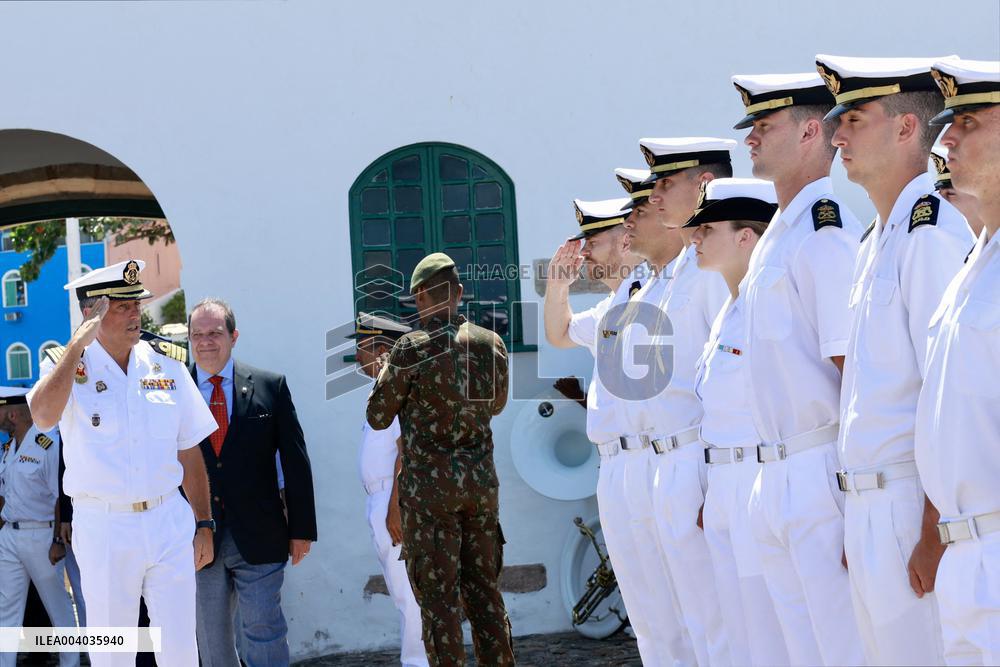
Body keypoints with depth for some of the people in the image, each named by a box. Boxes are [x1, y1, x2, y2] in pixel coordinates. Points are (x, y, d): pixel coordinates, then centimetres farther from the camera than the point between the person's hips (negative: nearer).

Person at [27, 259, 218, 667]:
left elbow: (189, 451, 10)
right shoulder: (67, 365, -3)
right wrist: (78, 343, -21)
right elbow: (43, 417, -26)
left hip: (169, 522, 3)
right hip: (102, 528, -2)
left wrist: (203, 524, 7)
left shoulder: (167, 364, 6)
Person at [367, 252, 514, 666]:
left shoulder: (412, 349, -11)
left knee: (438, 596, 0)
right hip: (482, 482, 4)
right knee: (485, 589, 12)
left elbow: (378, 417, -2)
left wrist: (385, 370, 14)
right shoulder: (491, 343, 2)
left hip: (430, 488, -4)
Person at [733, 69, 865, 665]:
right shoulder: (777, 236, 17)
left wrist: (859, 505, -21)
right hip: (777, 481, 10)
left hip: (825, 477, -10)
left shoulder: (828, 232, -13)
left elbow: (857, 370, -18)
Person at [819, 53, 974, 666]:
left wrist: (934, 535, -21)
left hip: (913, 502, -9)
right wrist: (858, 522, 18)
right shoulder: (877, 241, 17)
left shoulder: (932, 235, -13)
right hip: (868, 511, 9)